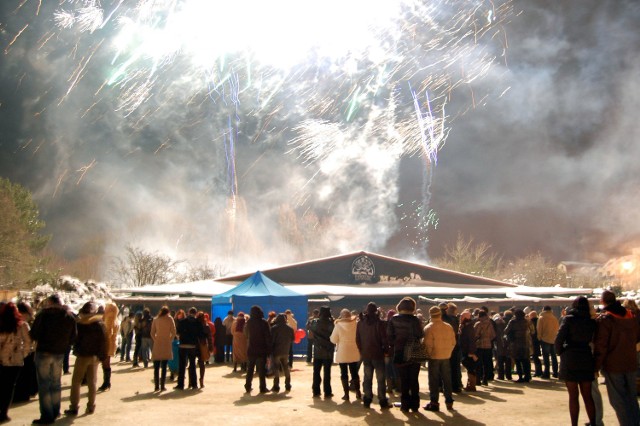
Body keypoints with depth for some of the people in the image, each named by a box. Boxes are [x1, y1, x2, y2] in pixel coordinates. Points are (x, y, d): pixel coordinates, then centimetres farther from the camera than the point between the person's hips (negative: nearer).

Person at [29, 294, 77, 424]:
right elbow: (72, 339, 3)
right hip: (59, 354, 4)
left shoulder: (44, 314, -10)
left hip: (43, 352, -4)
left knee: (44, 384, 2)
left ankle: (47, 415, 2)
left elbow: (33, 335, -13)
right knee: (56, 383, 18)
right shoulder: (70, 317, 3)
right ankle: (55, 412, 25)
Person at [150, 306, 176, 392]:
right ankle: (162, 386, 0)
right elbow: (174, 332, -4)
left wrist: (156, 340, 12)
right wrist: (170, 340, 9)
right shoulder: (170, 319, 0)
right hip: (167, 346, -1)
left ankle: (156, 386, 5)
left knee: (156, 367, 7)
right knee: (164, 367, 2)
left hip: (157, 346, 1)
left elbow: (152, 333, 2)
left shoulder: (156, 320, 5)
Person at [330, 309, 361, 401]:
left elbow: (333, 340, -8)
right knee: (354, 373, 15)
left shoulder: (338, 325, -12)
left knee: (344, 373, 6)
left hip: (342, 353, -3)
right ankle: (358, 392, 17)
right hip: (354, 353, 3)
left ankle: (346, 394, 5)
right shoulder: (356, 324, -5)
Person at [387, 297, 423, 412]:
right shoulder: (415, 320, -10)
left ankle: (405, 404, 8)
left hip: (400, 354, 0)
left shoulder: (393, 319, -5)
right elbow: (420, 335, -11)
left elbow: (389, 336, -6)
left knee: (403, 381, 8)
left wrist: (394, 344, 7)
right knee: (414, 380, 10)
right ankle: (415, 404, 13)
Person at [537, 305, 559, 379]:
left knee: (546, 357, 0)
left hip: (545, 340, -4)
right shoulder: (555, 318, 3)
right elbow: (557, 328, 8)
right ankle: (555, 372, 16)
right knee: (553, 357, 14)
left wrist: (539, 338, 5)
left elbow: (539, 329, -6)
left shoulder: (541, 318, -7)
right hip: (554, 340, 4)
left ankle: (546, 373, -2)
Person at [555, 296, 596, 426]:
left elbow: (558, 339, -12)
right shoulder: (591, 322, 6)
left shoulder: (569, 319, -7)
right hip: (587, 360, 4)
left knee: (573, 396, 2)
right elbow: (591, 340, 1)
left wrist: (560, 352, 2)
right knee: (587, 396, 13)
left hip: (570, 360, -4)